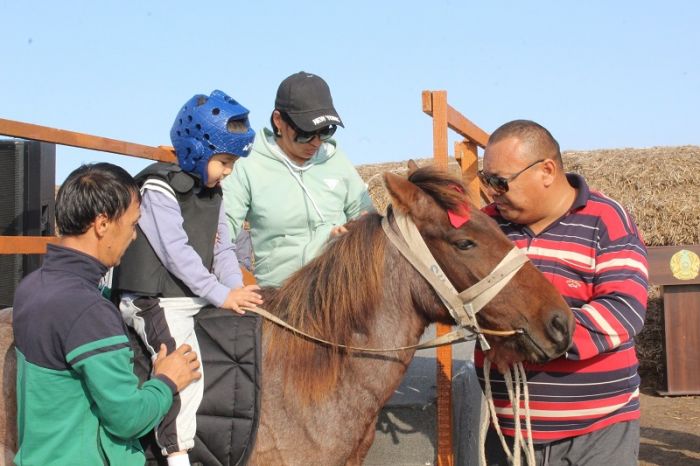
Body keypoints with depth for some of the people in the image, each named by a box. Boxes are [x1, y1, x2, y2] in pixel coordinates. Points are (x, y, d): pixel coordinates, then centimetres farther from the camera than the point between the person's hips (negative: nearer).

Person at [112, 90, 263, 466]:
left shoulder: (213, 194, 13)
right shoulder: (160, 188, -12)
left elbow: (222, 248, 13)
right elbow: (176, 252, -19)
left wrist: (238, 288, -5)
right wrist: (222, 295, -19)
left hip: (200, 299, 9)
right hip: (156, 301, -9)